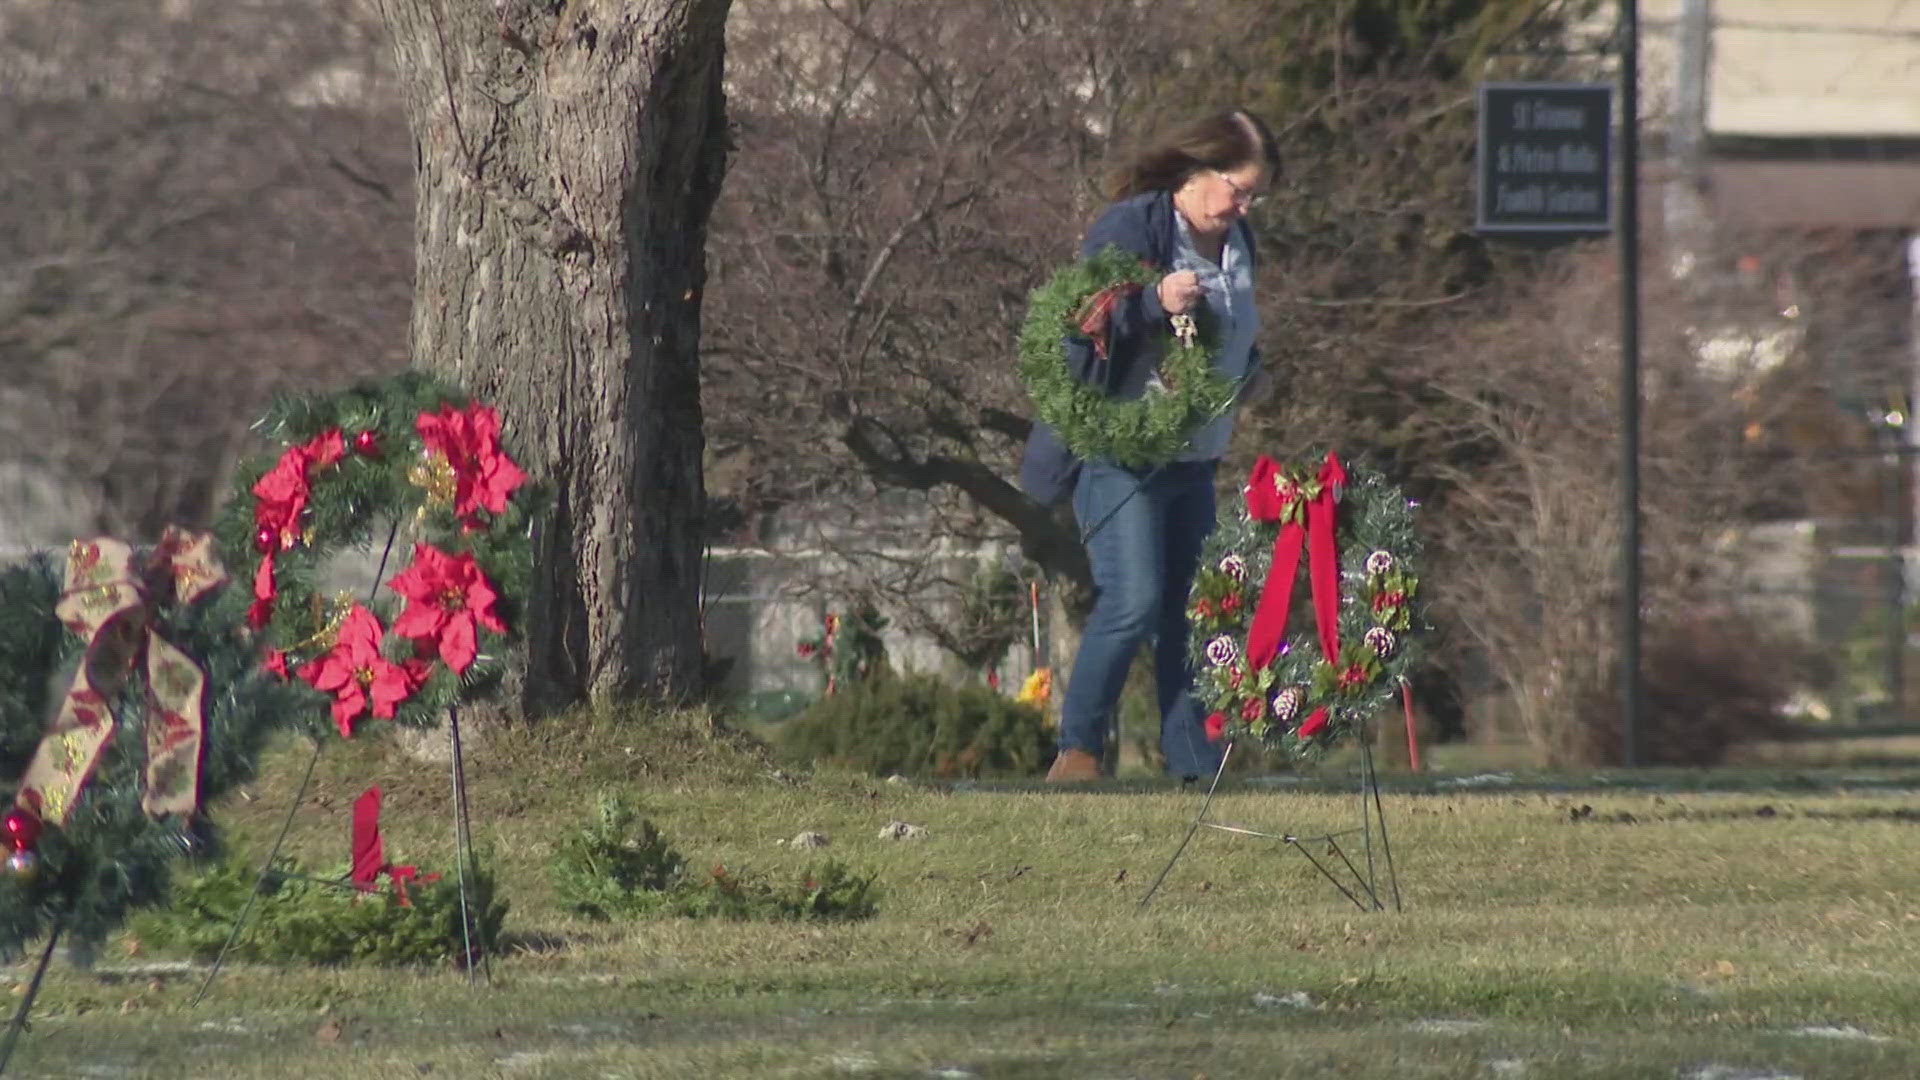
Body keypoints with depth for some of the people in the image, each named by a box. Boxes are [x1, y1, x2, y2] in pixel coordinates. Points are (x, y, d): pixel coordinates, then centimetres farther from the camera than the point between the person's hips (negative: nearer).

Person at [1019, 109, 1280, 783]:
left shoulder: (1235, 243, 14)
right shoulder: (1130, 228, -11)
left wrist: (1249, 373, 9)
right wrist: (1154, 302, -33)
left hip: (1194, 456, 8)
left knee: (1192, 608, 5)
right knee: (1133, 601, -16)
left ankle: (1194, 763, 9)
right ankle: (1078, 748, -6)